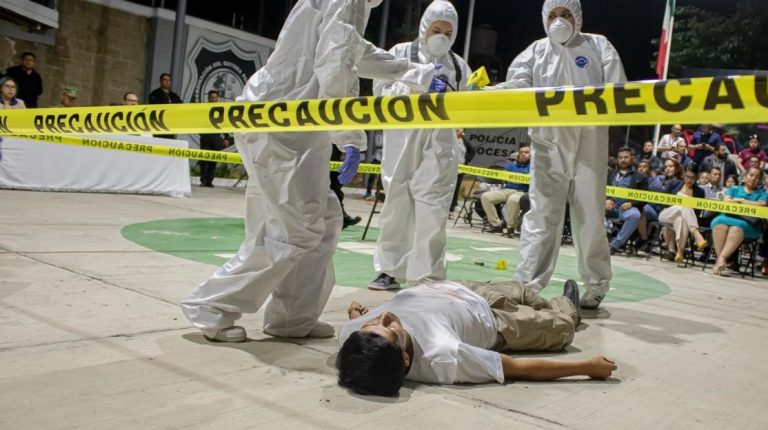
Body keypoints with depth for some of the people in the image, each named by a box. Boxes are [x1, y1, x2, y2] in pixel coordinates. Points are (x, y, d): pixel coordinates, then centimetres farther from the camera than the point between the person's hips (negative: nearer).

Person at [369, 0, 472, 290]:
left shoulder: (459, 65, 13)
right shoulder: (401, 53, 6)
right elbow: (382, 89, -5)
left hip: (440, 145, 1)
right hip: (402, 143, -1)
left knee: (432, 210, -6)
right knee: (397, 205, 6)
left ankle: (427, 276, -2)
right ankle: (390, 270, 18)